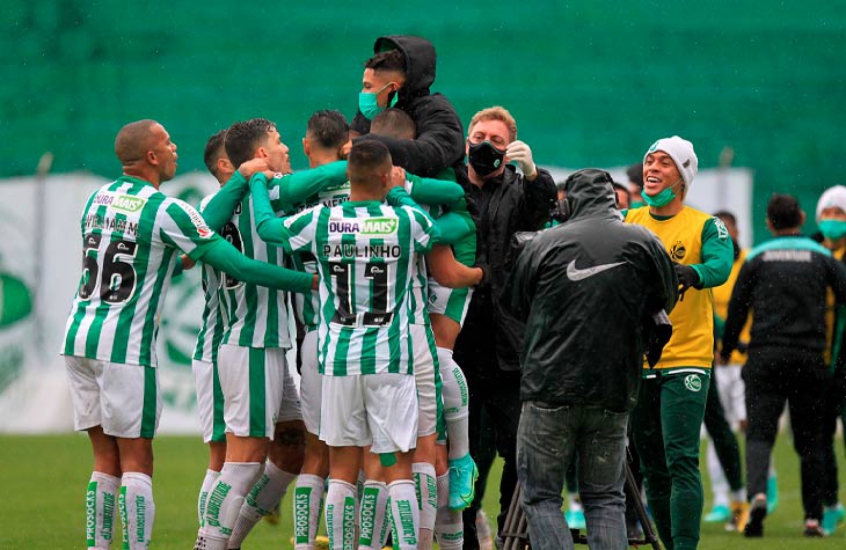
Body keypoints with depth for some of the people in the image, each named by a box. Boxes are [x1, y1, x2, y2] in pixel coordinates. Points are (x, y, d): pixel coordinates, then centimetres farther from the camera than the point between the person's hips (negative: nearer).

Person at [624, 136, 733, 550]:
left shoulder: (704, 226, -1)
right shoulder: (627, 223, 10)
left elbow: (720, 265, -19)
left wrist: (692, 273, -41)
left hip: (685, 360, -4)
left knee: (681, 461, -13)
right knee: (653, 470, 9)